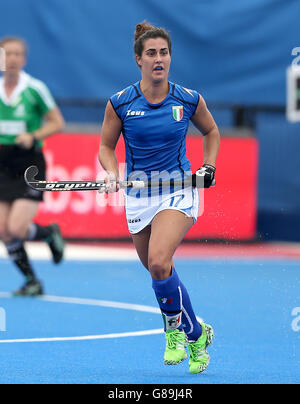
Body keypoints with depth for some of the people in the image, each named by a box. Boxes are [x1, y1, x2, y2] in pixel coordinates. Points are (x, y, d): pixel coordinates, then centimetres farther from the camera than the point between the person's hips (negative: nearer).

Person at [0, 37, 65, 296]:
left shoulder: (35, 88, -7)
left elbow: (57, 123, -2)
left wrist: (33, 135, -16)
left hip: (29, 165, -4)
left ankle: (50, 233, 16)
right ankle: (32, 282, 14)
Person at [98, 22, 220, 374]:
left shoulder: (189, 100, -4)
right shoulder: (120, 103, -5)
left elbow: (211, 132, 16)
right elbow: (106, 146, 7)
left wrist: (208, 166, 3)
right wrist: (112, 173, -11)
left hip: (179, 190, -3)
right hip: (138, 196, 3)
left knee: (159, 262, -24)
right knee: (156, 269, 10)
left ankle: (175, 325, -2)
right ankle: (195, 333, 31)